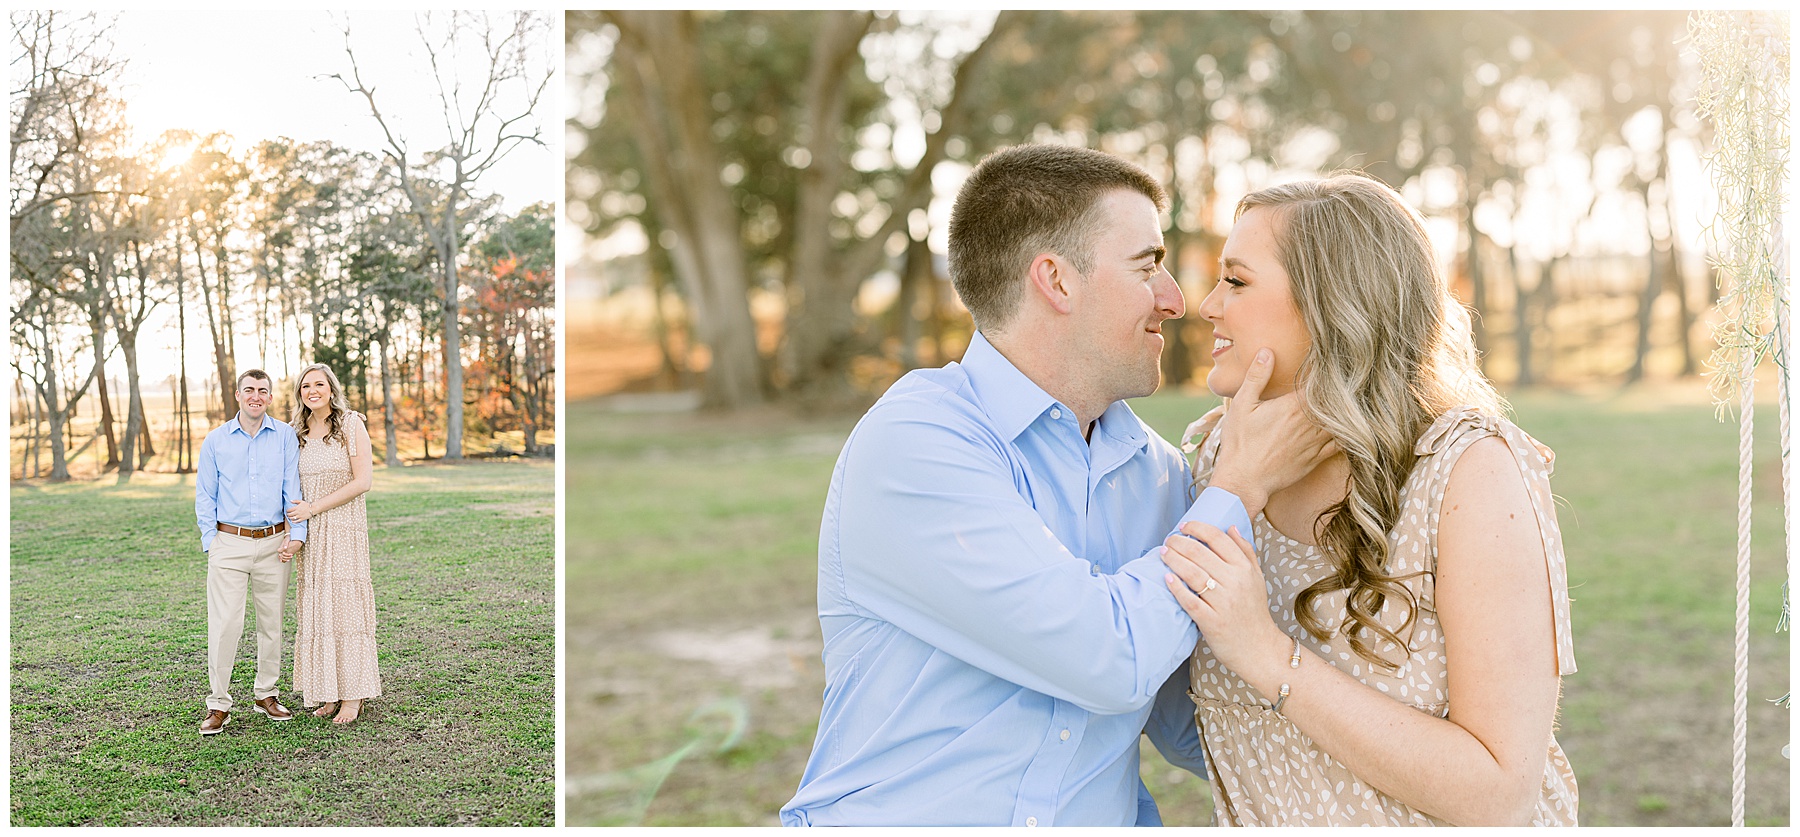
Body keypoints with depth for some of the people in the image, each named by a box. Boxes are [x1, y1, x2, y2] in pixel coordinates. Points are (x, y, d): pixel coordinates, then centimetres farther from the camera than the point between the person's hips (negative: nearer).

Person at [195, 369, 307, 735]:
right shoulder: (216, 440, 5)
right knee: (224, 624, -7)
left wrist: (296, 534, -6)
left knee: (271, 622, 8)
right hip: (229, 543, -1)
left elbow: (293, 489, 4)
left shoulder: (285, 437, 4)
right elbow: (204, 497, 8)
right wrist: (211, 541, 1)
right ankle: (219, 704, 2)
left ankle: (266, 694, 22)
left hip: (273, 543, 1)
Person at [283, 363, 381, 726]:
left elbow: (363, 480, -10)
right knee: (316, 610, 4)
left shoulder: (351, 425, -3)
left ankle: (353, 696, 3)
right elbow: (294, 487, 20)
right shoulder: (297, 433, 12)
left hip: (344, 529, -5)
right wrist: (293, 531, 5)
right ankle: (330, 693, 10)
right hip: (309, 534, 5)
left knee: (344, 608, -4)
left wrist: (314, 508, -12)